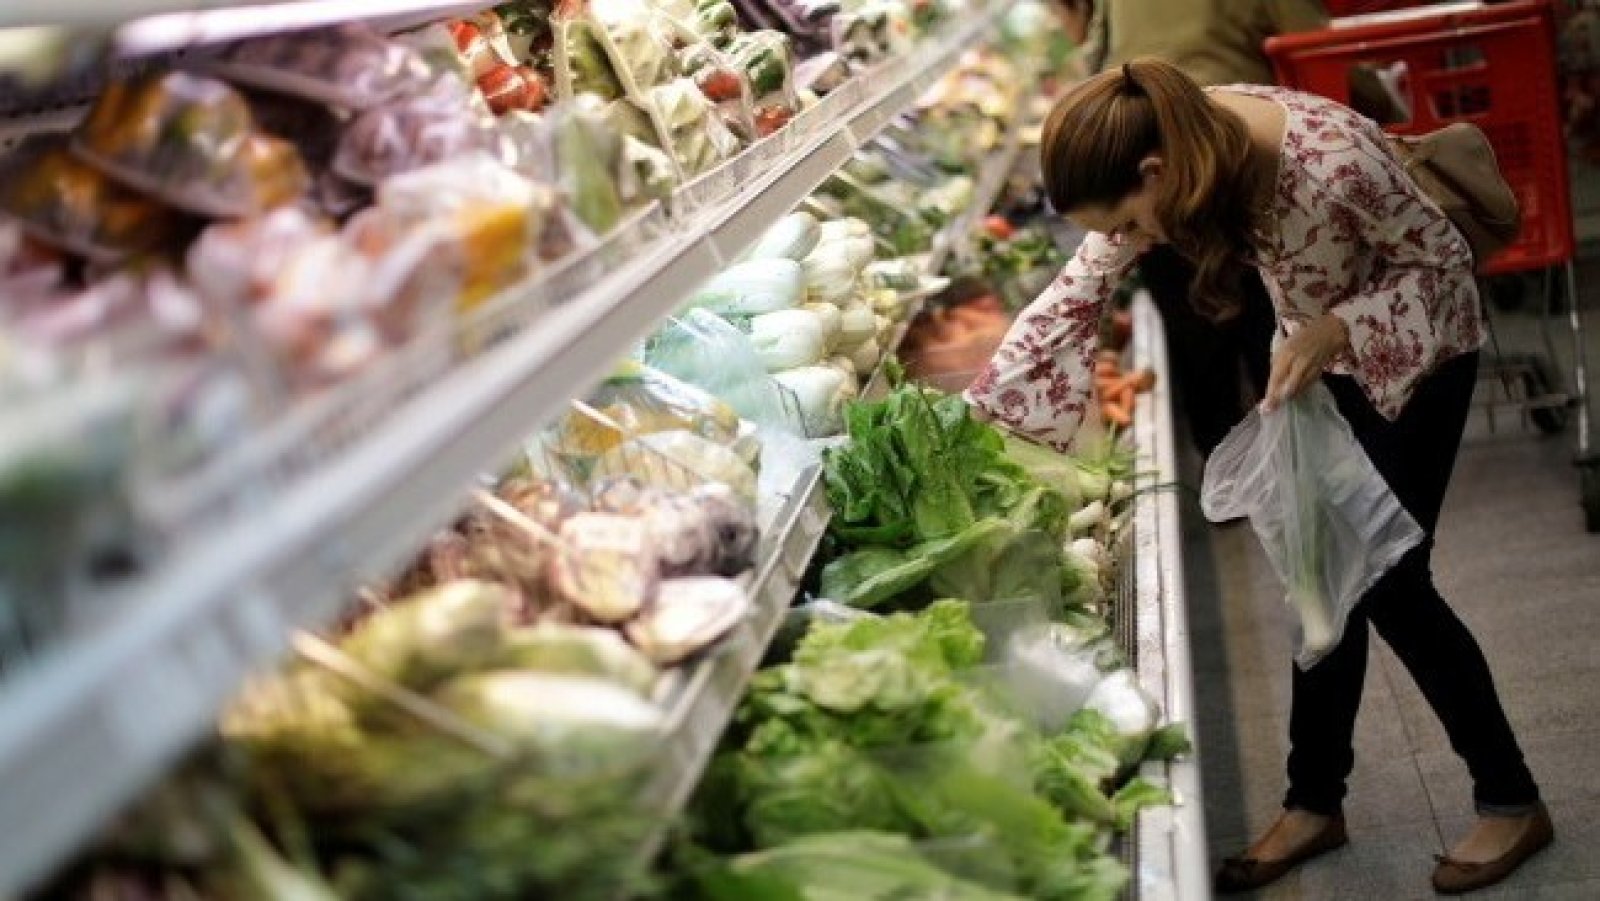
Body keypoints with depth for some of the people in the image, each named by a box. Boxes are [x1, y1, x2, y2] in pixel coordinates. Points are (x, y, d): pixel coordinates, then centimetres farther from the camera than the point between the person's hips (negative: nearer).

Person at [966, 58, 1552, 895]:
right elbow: (1078, 290, -10)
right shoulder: (1160, 150, -20)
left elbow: (1441, 256, -21)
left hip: (1411, 351, -5)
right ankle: (1315, 802, 23)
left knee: (1387, 580, -3)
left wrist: (1332, 330, -34)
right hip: (1315, 352, 6)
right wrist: (971, 410, -14)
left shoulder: (1331, 161, -39)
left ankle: (1512, 800, 15)